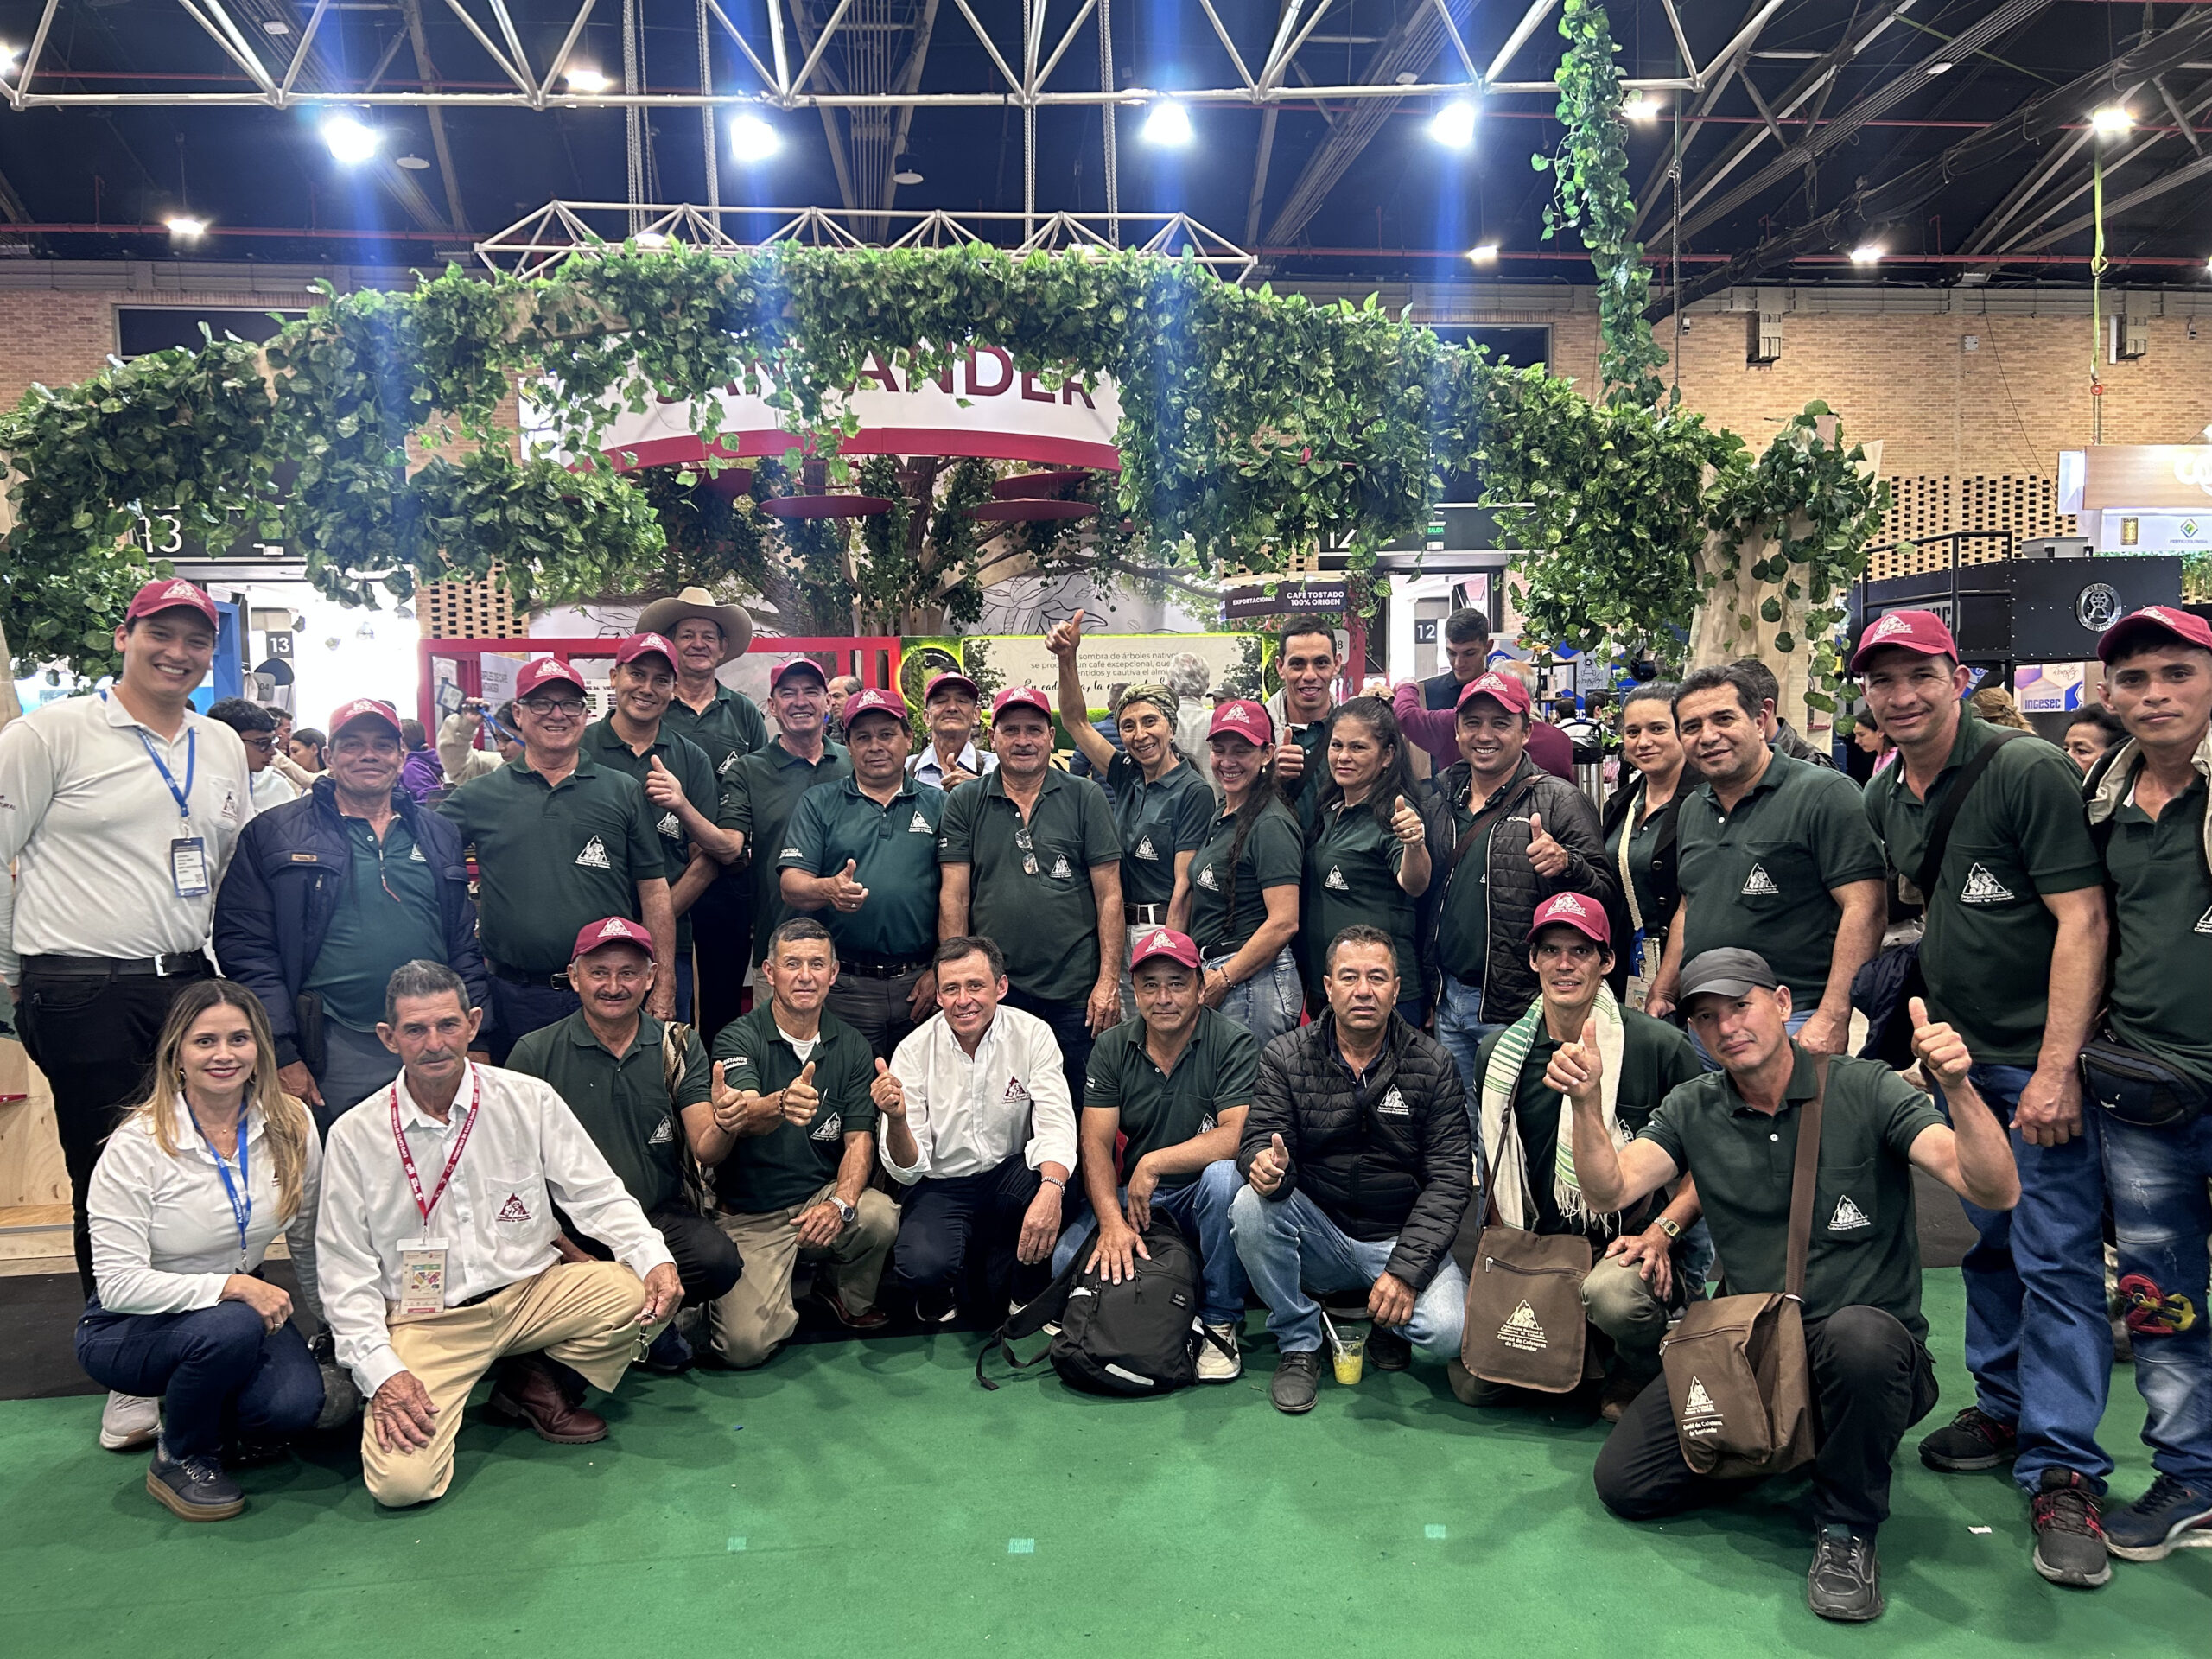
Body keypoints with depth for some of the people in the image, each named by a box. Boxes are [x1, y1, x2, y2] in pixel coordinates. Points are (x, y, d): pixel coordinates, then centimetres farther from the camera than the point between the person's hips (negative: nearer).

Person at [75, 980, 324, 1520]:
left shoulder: (290, 1127, -8)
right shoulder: (137, 1145, -19)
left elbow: (309, 1247, 4)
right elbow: (118, 1284, -22)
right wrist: (232, 1286, -31)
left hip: (246, 1304, 3)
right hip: (130, 1327, -3)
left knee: (294, 1406, -25)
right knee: (230, 1327, -35)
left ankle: (220, 1425, 13)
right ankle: (178, 1459, -5)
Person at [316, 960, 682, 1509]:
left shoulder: (530, 1100, -2)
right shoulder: (354, 1136, -3)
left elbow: (598, 1195, 0)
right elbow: (343, 1270, -1)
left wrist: (656, 1259, -19)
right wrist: (380, 1371, -12)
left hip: (532, 1293, 2)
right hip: (425, 1323, -1)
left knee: (642, 1294, -24)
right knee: (401, 1481, -22)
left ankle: (537, 1383, 4)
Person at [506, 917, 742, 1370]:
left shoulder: (678, 1046, 4)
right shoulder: (536, 1053, -2)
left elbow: (705, 1148, -6)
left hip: (660, 1217, 1)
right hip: (569, 1228, -1)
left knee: (719, 1260, -28)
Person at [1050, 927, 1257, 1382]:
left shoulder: (1233, 1044, -10)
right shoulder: (1113, 1047, 1)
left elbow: (1237, 1135, -22)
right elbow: (1096, 1143, -6)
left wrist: (1153, 1163, -22)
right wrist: (1112, 1220, -21)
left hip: (1200, 1198, -3)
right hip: (1132, 1197, 3)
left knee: (1223, 1177, -36)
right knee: (1064, 1259, -20)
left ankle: (1220, 1322, -16)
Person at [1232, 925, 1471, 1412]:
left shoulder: (1433, 1065, -4)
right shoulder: (1285, 1058, -3)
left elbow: (1449, 1176, -8)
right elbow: (1259, 1140, -8)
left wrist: (1406, 1269, -19)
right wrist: (1266, 1163, -36)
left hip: (1401, 1239, -1)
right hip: (1318, 1234, 1)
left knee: (1447, 1332, -28)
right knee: (1252, 1205, -29)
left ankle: (1387, 1324, 10)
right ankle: (1298, 1343, -7)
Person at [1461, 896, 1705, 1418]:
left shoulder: (1658, 1046, -8)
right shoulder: (1500, 1053, 5)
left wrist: (1662, 1232, -12)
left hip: (1630, 1246, -3)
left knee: (1611, 1294, -38)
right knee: (1474, 1383, -12)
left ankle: (1639, 1376, -1)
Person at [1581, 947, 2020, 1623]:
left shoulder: (1865, 1090, -8)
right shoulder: (1694, 1109, 3)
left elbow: (1996, 1191, -18)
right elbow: (1609, 1190, -8)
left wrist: (1958, 1086, -35)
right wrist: (1587, 1102, -25)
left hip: (1869, 1351, -4)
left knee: (1856, 1334, -40)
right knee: (1622, 1481, -8)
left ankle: (1847, 1529, -12)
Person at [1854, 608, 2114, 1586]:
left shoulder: (2027, 771, -13)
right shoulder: (1885, 800, 8)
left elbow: (2081, 920, -17)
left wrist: (2058, 1069, -21)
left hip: (2040, 1063, -7)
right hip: (1957, 1060, 7)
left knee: (2056, 1259, -5)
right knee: (1985, 1245, 17)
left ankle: (2062, 1471, 4)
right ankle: (2005, 1406, 32)